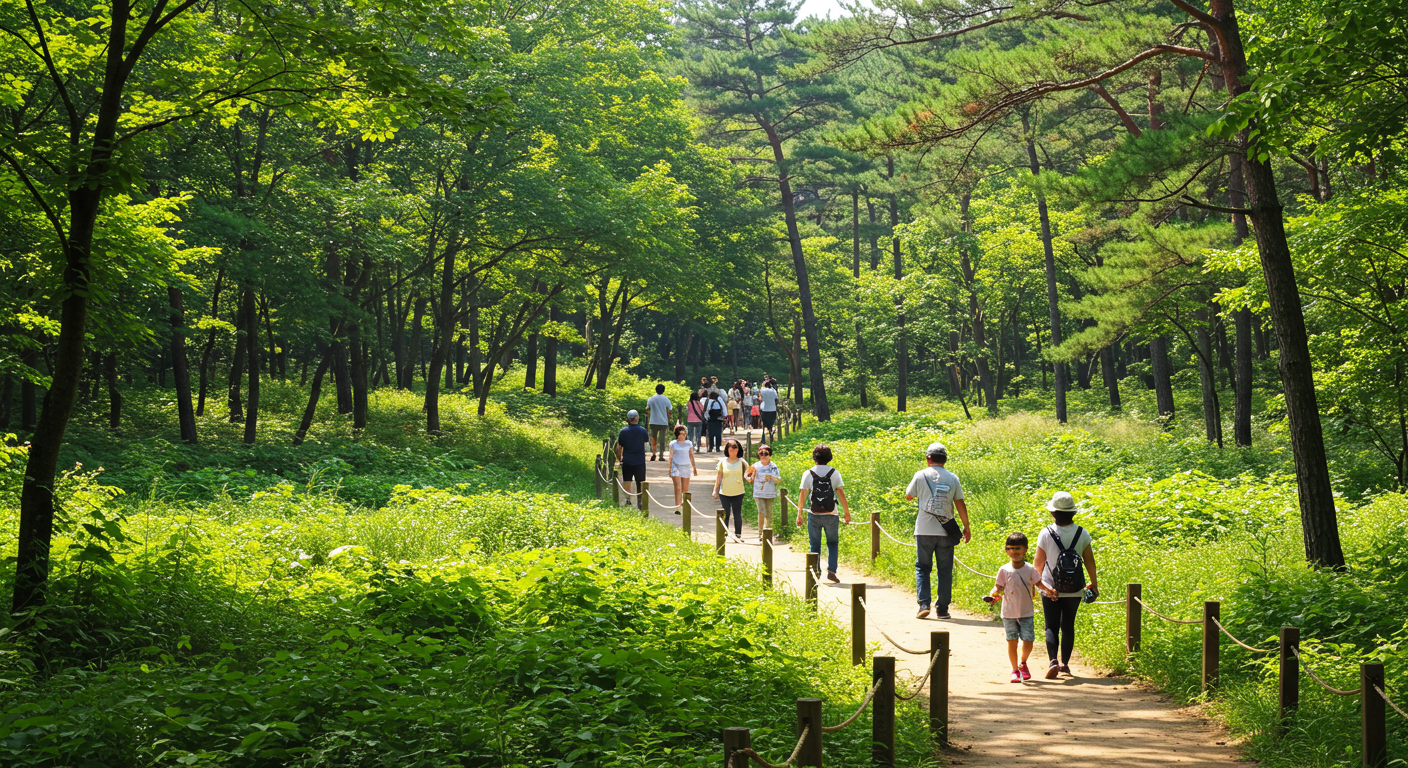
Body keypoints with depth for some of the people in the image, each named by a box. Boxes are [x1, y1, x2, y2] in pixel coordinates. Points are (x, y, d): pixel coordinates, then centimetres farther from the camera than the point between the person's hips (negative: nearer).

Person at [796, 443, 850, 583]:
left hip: (814, 516, 0)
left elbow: (803, 496, 0)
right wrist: (847, 513, 5)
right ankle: (831, 570, -3)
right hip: (831, 515, 0)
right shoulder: (834, 473, -3)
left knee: (815, 546, 9)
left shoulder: (808, 474, -1)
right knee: (832, 544, 11)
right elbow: (841, 494, -4)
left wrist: (799, 515, 7)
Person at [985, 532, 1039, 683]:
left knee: (1028, 642, -3)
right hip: (1009, 613, 0)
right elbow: (999, 587, -3)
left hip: (1027, 613, 0)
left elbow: (1038, 583, 5)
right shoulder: (1004, 570, -3)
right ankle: (1015, 670, 19)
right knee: (1012, 641, 3)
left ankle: (1023, 663, 26)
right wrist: (993, 595, -21)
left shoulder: (1030, 569, -2)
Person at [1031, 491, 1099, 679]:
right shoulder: (1082, 534, -6)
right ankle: (1065, 664, 20)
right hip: (1074, 591, 2)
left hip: (1050, 590, -2)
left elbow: (1038, 564, -3)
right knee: (1068, 626, 15)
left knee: (1051, 627, 3)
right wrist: (1093, 584, 14)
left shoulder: (1046, 533, -11)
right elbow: (1090, 561, 1)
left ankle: (1053, 662, -16)